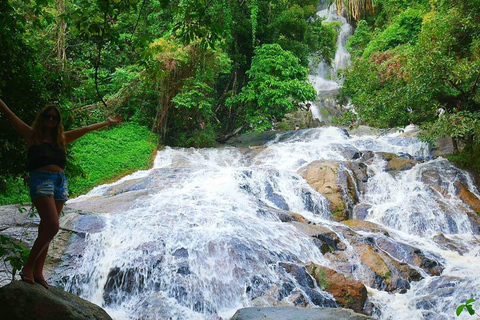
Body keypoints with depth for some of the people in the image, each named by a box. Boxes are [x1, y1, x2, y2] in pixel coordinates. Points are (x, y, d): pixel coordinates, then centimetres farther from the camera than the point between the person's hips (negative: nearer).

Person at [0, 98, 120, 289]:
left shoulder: (61, 138, 19)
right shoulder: (32, 135, 8)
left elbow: (86, 129, 27)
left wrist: (108, 122, 36)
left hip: (60, 182, 5)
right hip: (41, 180, -5)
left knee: (46, 228, 3)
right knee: (52, 227, -19)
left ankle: (38, 272, 5)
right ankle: (28, 267, -7)